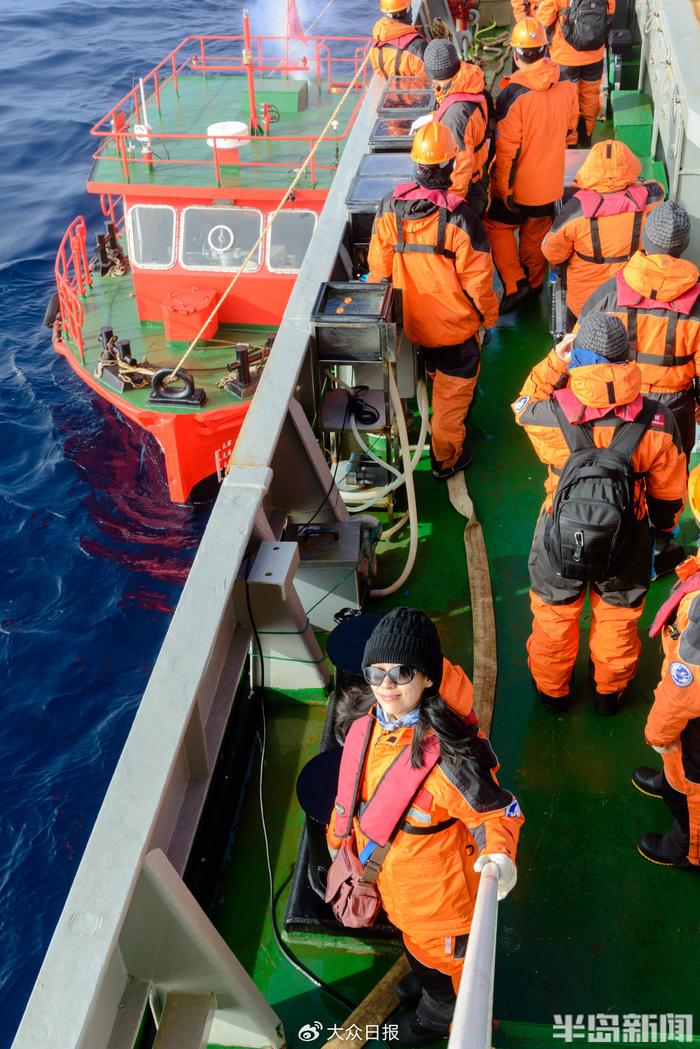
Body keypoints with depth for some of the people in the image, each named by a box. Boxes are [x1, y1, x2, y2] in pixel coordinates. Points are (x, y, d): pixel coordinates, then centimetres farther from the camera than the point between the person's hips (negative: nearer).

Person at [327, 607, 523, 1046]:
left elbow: (496, 811, -28)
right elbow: (355, 790, 2)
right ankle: (423, 976, 68)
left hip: (437, 884, -6)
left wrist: (499, 854, -47)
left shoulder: (444, 752, -40)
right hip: (390, 873, 6)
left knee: (440, 950, 26)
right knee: (413, 935, 36)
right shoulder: (365, 722, -18)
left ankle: (440, 1012, 57)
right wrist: (339, 837, 14)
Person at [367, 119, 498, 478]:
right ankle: (446, 457, 28)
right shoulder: (460, 218, -24)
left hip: (409, 321, 4)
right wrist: (488, 315, 2)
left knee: (436, 372, 29)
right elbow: (477, 278, -15)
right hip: (454, 324, -4)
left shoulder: (390, 208, -12)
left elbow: (378, 267, -2)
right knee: (453, 389, 15)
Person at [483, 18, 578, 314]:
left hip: (519, 184, -5)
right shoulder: (565, 85, -8)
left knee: (498, 226, 16)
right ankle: (534, 282, 40)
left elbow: (507, 148, -23)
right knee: (537, 233, 23)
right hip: (551, 180, 5)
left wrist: (503, 188, -13)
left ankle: (514, 283, 6)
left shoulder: (513, 94, -27)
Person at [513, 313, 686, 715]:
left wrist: (553, 362, -6)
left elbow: (523, 407, 0)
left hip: (561, 539, 0)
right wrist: (664, 524, 13)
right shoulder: (657, 422, -24)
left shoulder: (552, 415, -28)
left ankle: (552, 689, 50)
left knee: (555, 614, 26)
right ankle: (610, 691, 52)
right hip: (625, 544, 1)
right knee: (618, 616, 27)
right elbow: (670, 492, -7)